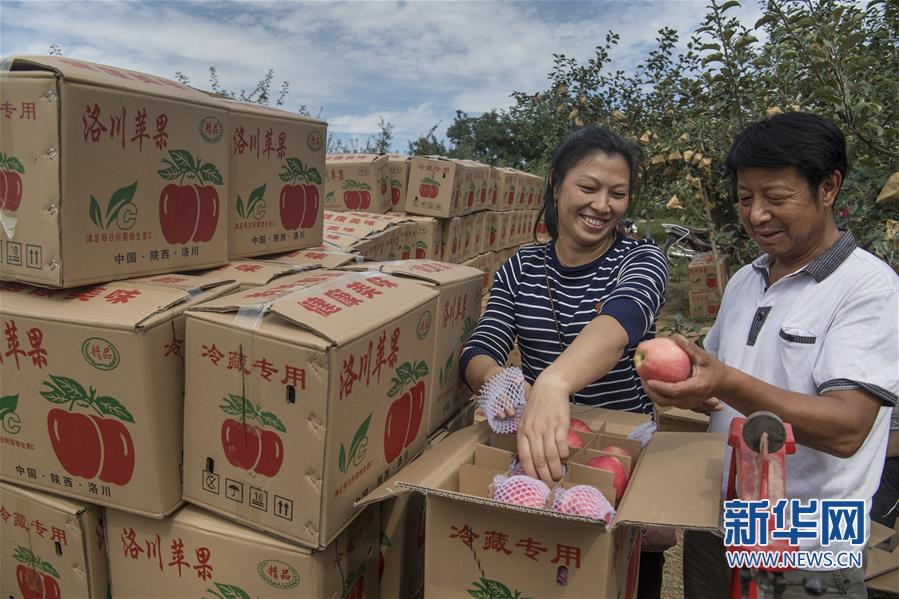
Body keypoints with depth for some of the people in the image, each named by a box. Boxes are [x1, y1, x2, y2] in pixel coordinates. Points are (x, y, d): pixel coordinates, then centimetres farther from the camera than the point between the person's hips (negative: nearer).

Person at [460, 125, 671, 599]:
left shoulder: (641, 260, -11)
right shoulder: (521, 267, -2)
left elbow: (622, 319, -34)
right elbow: (478, 353, -11)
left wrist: (553, 383, -55)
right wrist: (501, 381, -37)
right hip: (533, 454, 3)